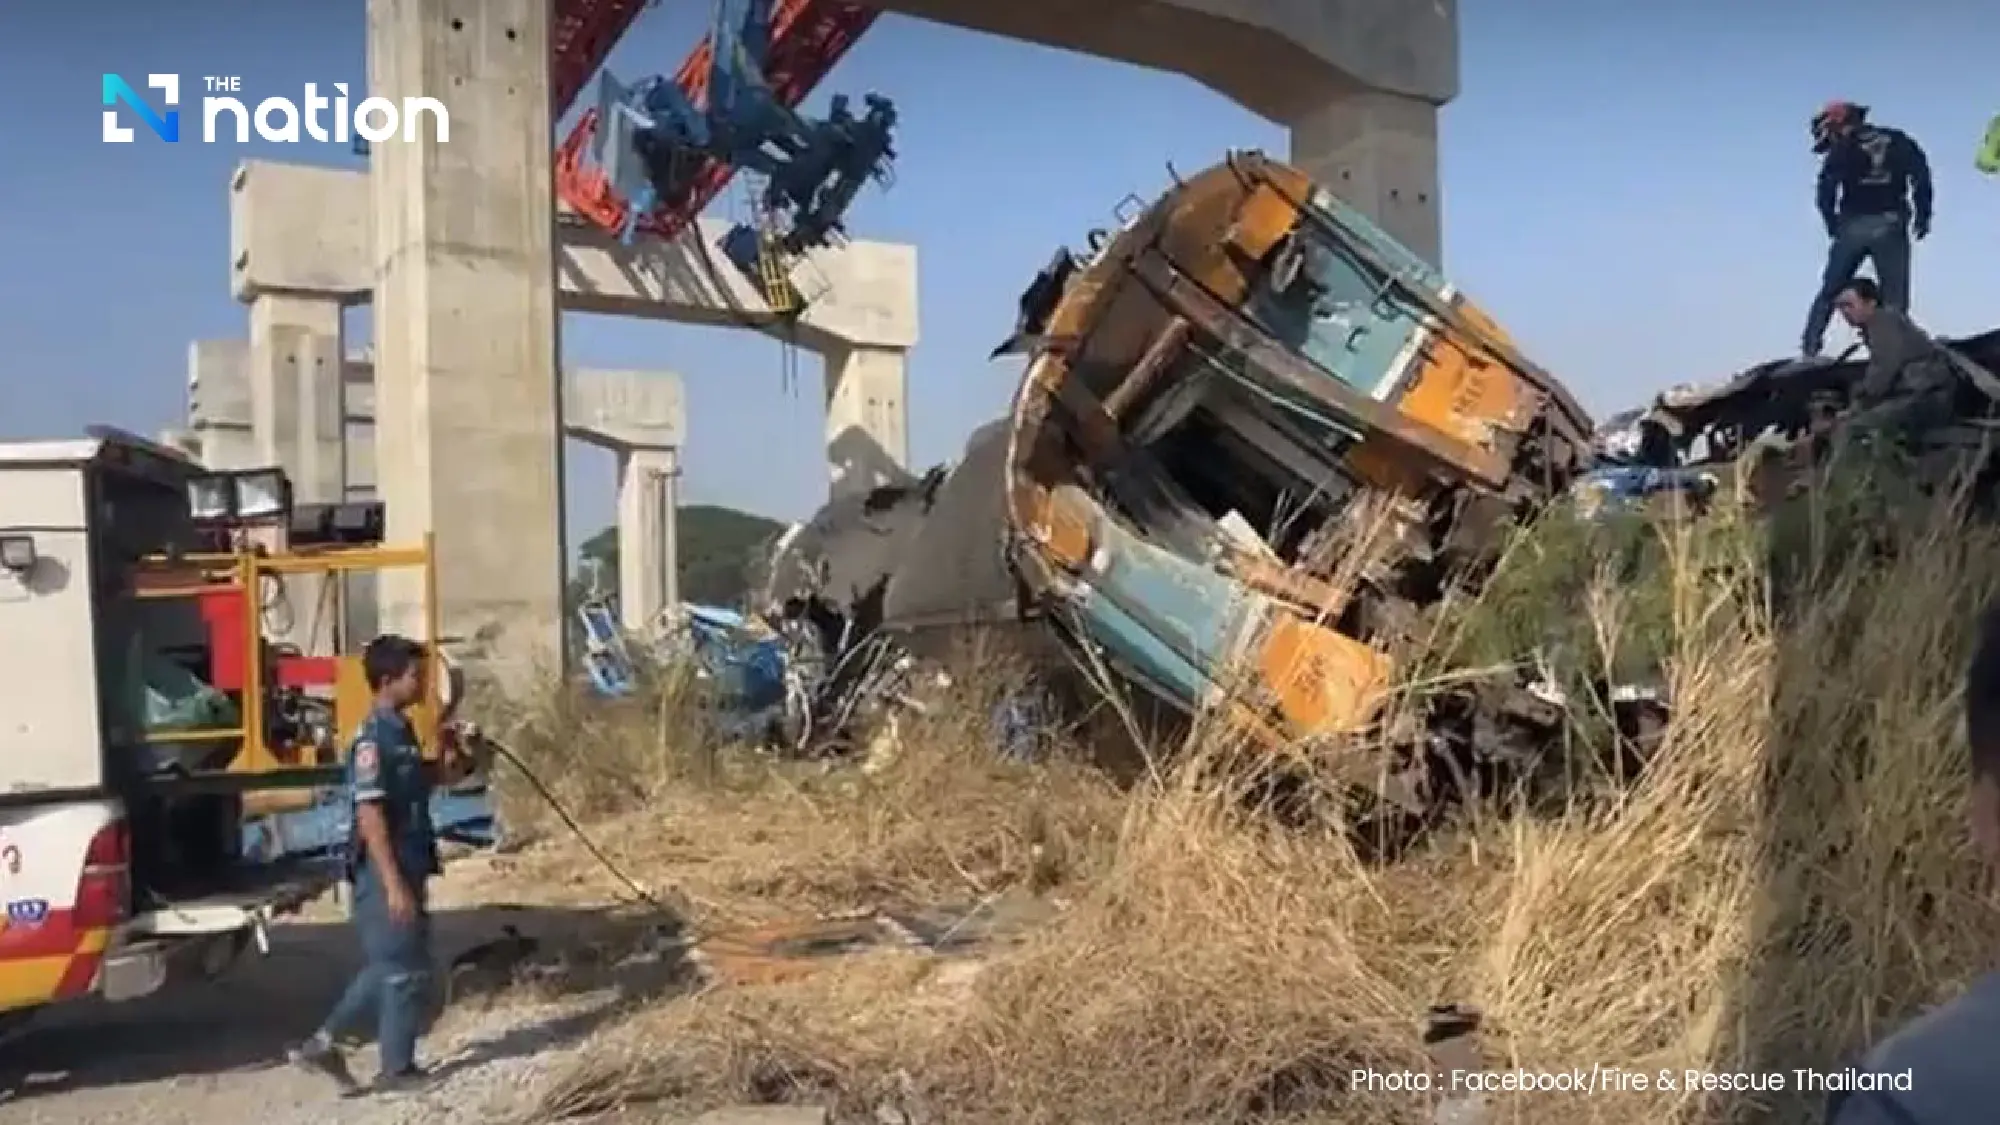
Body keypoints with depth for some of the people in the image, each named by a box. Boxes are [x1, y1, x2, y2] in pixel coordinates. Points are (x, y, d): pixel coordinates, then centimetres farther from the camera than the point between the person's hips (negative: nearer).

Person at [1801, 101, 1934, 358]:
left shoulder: (1841, 149, 7)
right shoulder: (1898, 141, 14)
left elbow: (1826, 191, -4)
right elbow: (1921, 174, 2)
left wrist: (1834, 226, 5)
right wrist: (1922, 215, 4)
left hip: (1854, 227, -1)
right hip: (1891, 227, 1)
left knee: (1828, 293, 10)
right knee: (1895, 299, 2)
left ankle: (1810, 350, 4)